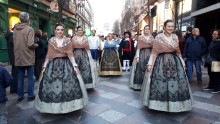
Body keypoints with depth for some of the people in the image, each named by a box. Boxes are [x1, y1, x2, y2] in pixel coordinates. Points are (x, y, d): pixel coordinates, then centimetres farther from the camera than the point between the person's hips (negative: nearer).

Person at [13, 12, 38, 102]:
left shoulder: (15, 29, 6)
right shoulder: (29, 29, -13)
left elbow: (14, 43, 9)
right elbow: (30, 44, -20)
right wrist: (36, 45, -2)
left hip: (18, 57, 6)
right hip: (28, 57, -5)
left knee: (20, 77, 13)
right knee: (30, 77, 6)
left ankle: (20, 95, 21)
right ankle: (30, 95, 13)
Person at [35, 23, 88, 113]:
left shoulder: (68, 41, 3)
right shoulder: (51, 41, 6)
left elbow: (70, 54, -1)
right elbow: (48, 55, 6)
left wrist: (75, 66, -9)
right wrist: (44, 66, 2)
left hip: (66, 64, -1)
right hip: (53, 65, 1)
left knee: (68, 85, -3)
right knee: (52, 86, 2)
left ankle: (67, 105, 12)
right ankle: (53, 106, 17)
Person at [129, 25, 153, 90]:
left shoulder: (152, 37, 11)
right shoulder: (140, 37, 2)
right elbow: (138, 48, -4)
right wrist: (137, 57, -10)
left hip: (150, 55, 3)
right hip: (142, 54, -3)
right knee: (141, 69, -3)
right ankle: (139, 84, 6)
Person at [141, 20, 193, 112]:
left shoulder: (175, 37, 8)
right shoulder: (158, 37, -4)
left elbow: (178, 51, 15)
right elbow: (154, 52, -3)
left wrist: (182, 62, 12)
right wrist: (150, 63, -8)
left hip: (174, 62, 4)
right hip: (161, 61, -4)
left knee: (176, 83, 4)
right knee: (160, 82, -2)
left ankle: (174, 103, 21)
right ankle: (160, 103, 14)